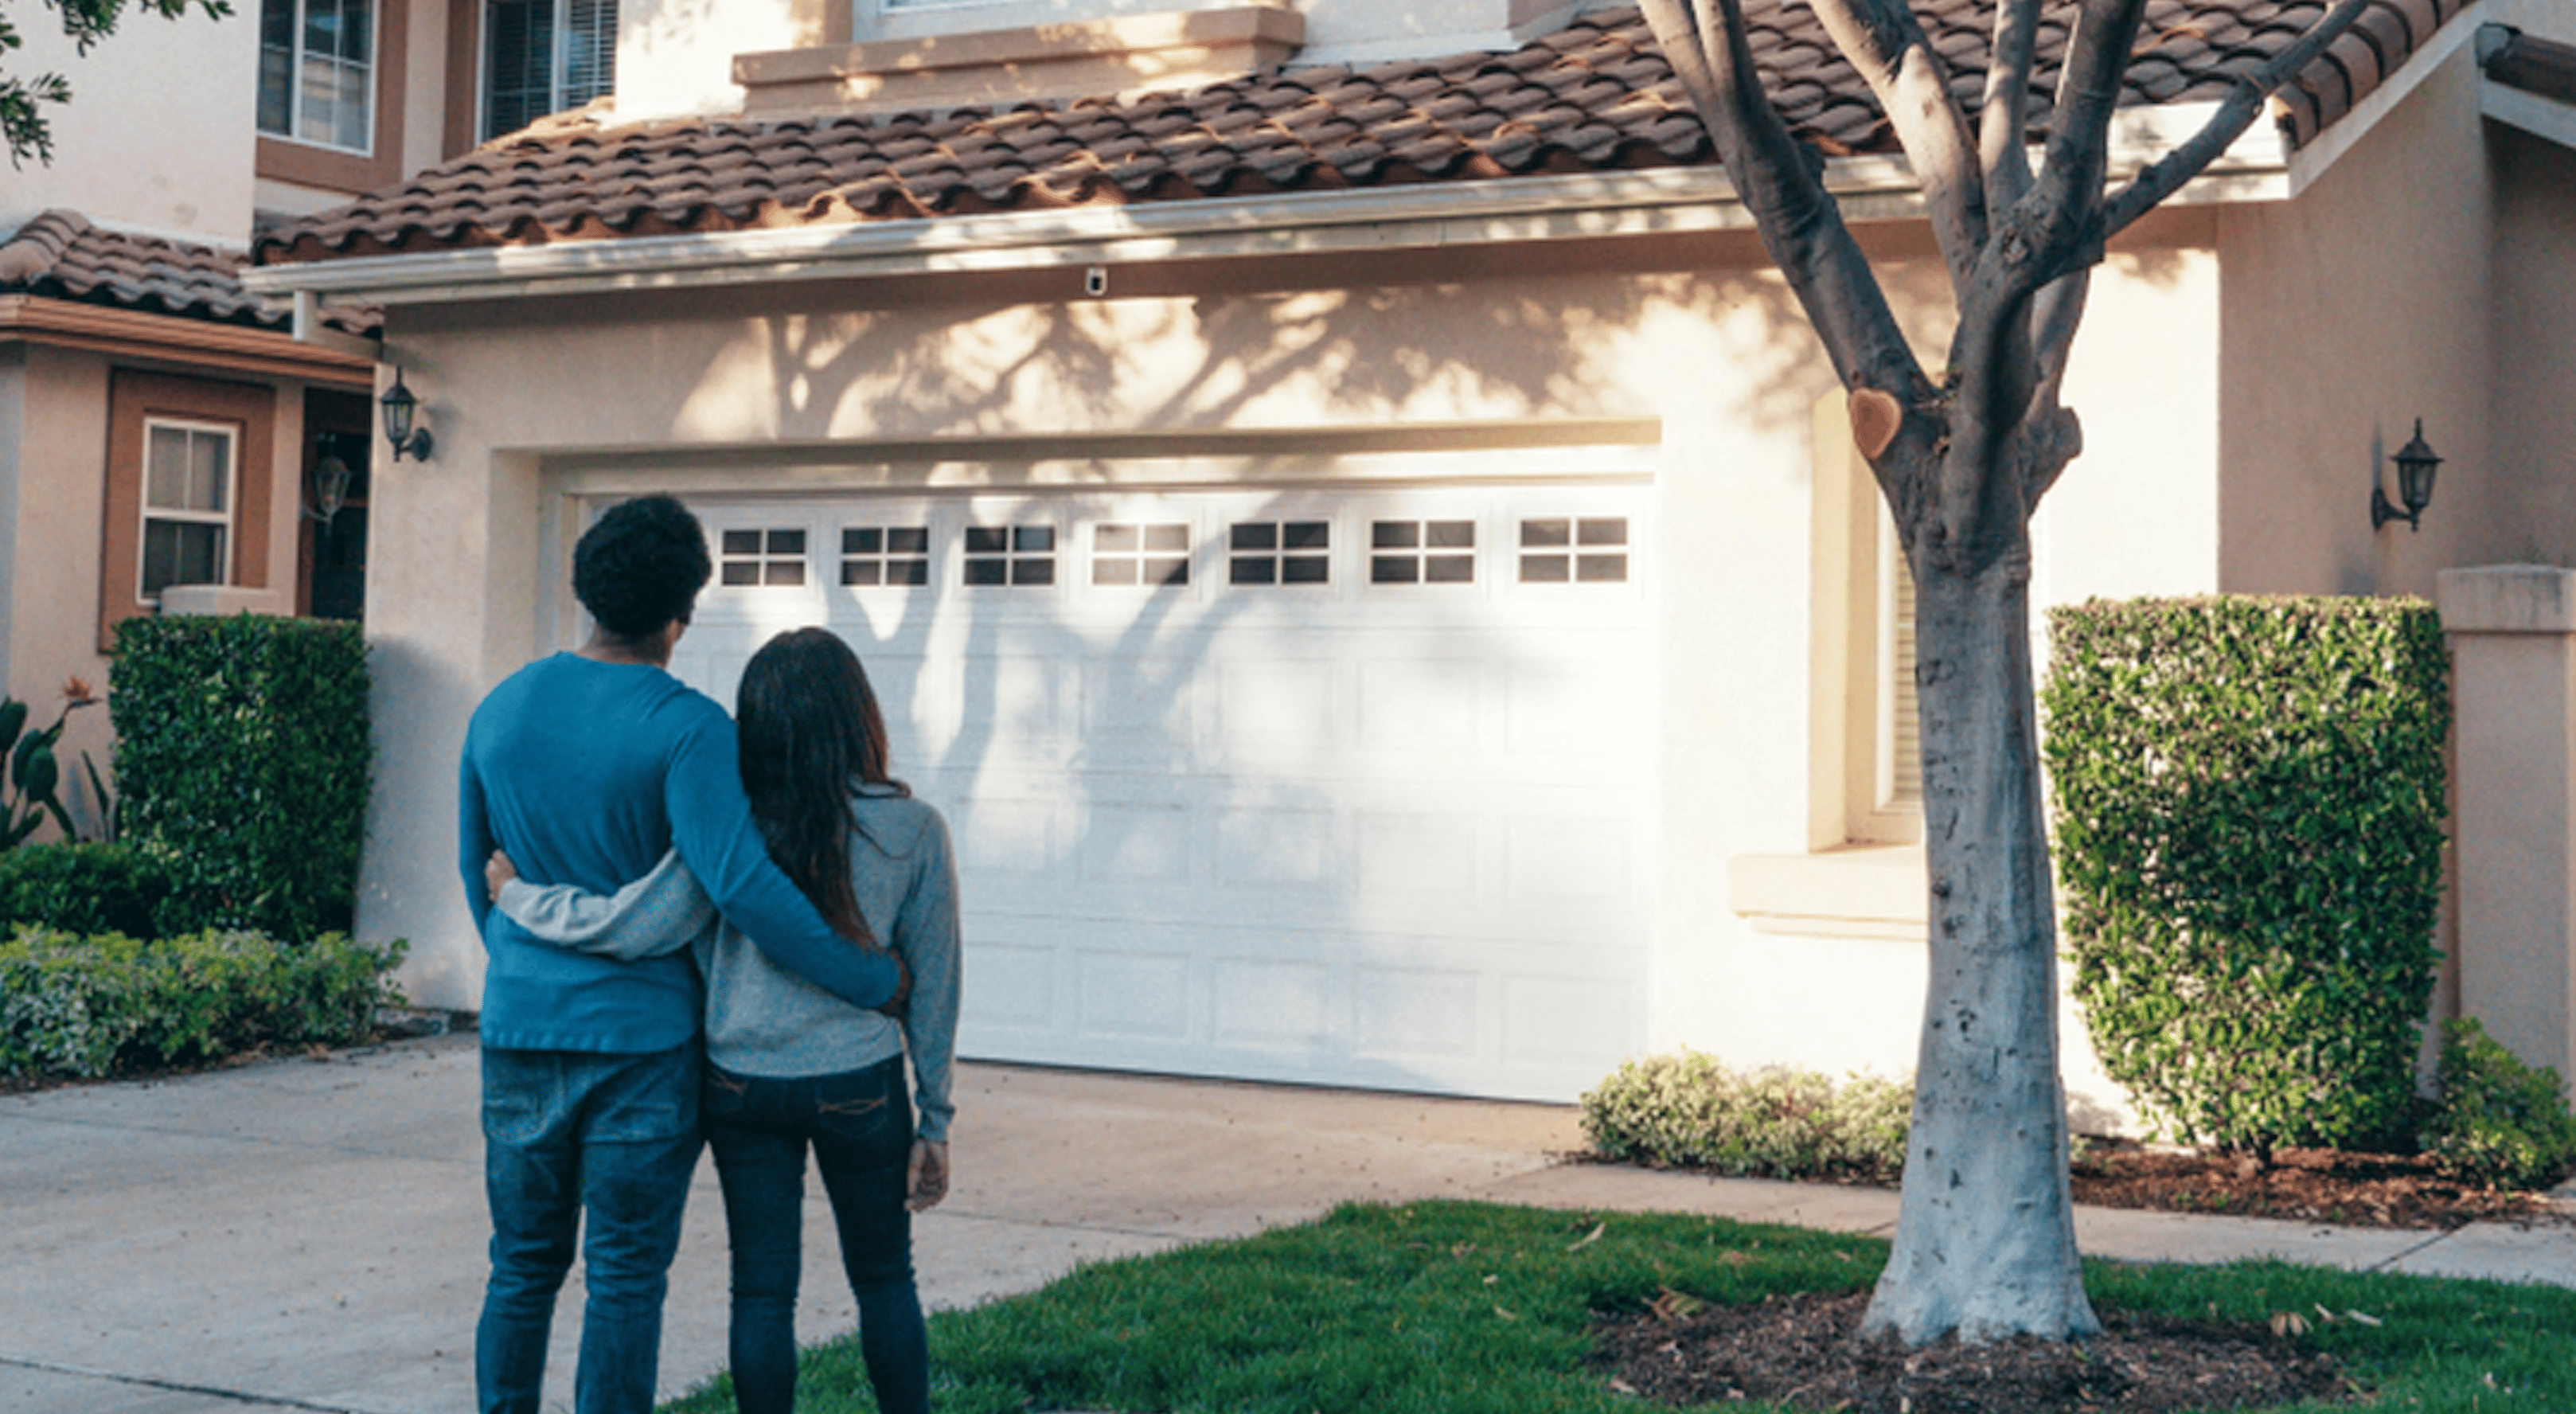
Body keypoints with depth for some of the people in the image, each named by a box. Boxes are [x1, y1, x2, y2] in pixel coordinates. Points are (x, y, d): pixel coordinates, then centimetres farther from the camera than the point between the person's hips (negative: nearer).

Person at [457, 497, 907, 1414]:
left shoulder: (500, 711, 4)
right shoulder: (687, 730, -14)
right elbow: (742, 886, -24)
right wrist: (871, 981, -16)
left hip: (518, 1030, 5)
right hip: (641, 1037, -5)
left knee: (523, 1268, 14)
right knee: (625, 1279, 3)